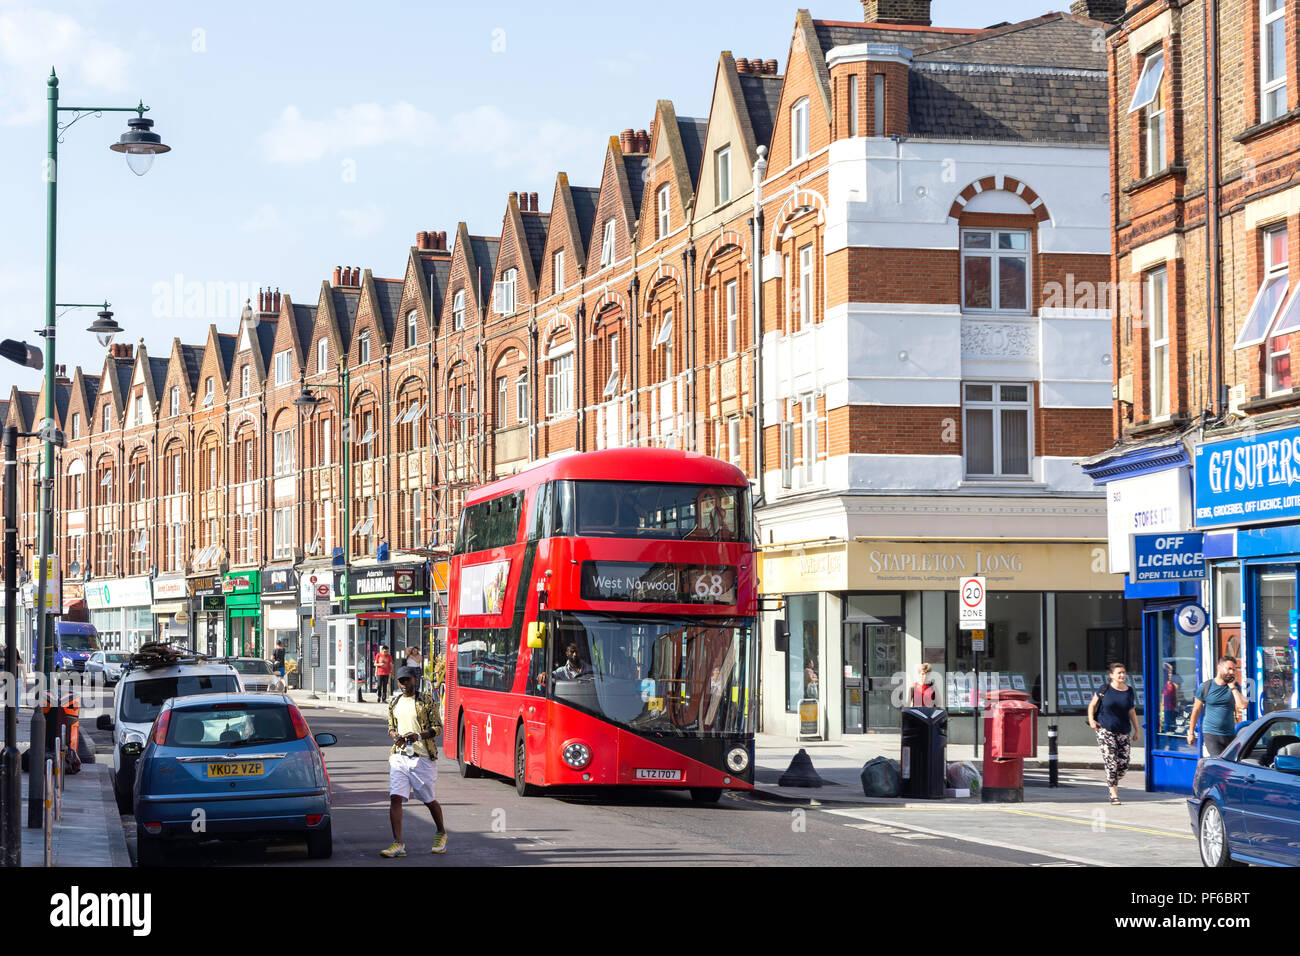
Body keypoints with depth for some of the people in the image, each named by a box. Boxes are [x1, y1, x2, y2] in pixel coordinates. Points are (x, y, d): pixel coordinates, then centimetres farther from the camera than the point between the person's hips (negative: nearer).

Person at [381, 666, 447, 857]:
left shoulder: (426, 701, -2)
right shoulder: (394, 703, 12)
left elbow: (438, 727, -4)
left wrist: (419, 735, -20)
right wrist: (395, 736, -2)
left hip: (422, 757, -3)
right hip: (399, 756, 4)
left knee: (429, 800, 9)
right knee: (395, 798, -11)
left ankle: (441, 834, 34)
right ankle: (398, 844, -12)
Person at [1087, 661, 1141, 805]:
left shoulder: (1129, 692, 6)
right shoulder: (1105, 689, -2)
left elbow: (1132, 712, 15)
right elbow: (1092, 704, 9)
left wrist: (1137, 730, 13)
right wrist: (1091, 719, -6)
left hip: (1123, 732, 4)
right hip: (1105, 731, -4)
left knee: (1123, 763, 1)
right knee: (1111, 762, -10)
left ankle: (1112, 783, 30)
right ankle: (1114, 795, -6)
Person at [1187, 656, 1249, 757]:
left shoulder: (1235, 687, 7)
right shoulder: (1205, 687, 0)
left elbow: (1242, 706, -10)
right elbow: (1196, 710, 7)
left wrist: (1232, 687, -8)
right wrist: (1191, 732, 9)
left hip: (1230, 735, 4)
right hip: (1211, 734, -4)